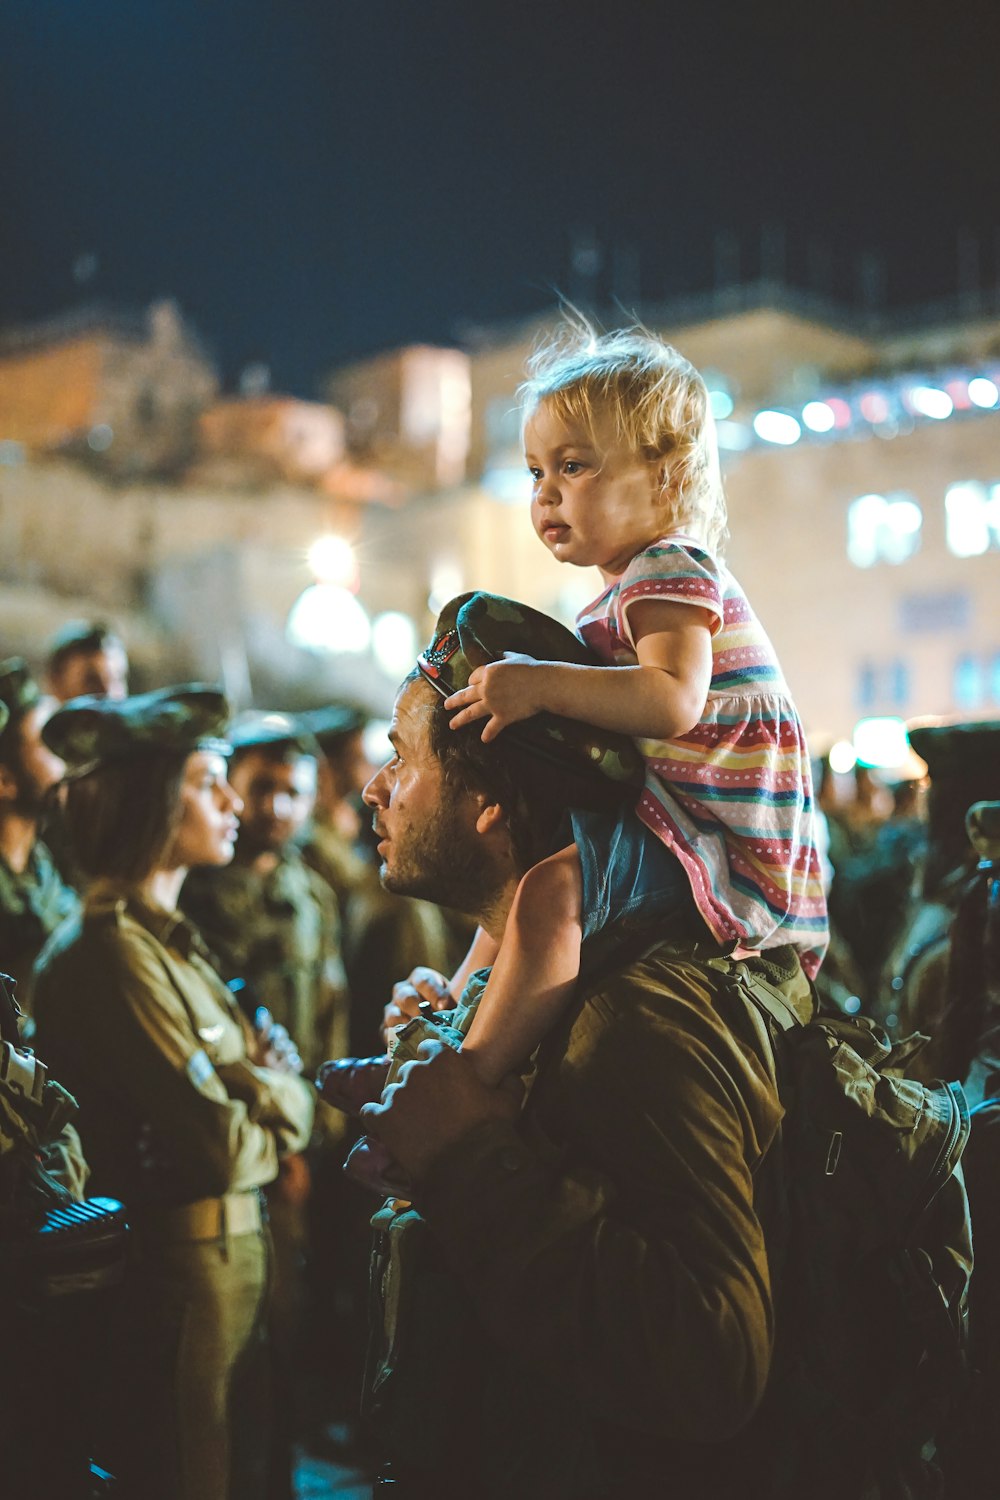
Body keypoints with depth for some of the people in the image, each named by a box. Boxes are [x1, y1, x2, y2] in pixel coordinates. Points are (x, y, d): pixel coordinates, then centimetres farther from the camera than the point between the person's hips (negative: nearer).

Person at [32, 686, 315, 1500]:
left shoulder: (169, 938, 11)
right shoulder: (112, 952, -20)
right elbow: (221, 1147, -23)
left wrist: (263, 1091, -10)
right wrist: (279, 1098, -5)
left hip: (233, 1254, 9)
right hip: (182, 1271, -9)